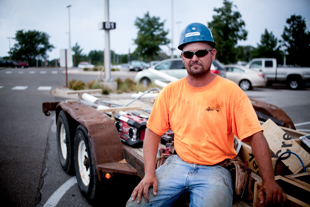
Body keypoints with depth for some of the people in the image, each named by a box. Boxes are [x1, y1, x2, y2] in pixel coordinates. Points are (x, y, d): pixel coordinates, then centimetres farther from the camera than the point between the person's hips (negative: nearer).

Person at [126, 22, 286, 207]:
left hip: (215, 169, -2)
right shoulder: (170, 92, 1)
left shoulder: (231, 91, -7)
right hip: (178, 164, 3)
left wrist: (269, 181, -17)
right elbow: (153, 132, 4)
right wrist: (149, 173, -7)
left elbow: (255, 136, -9)